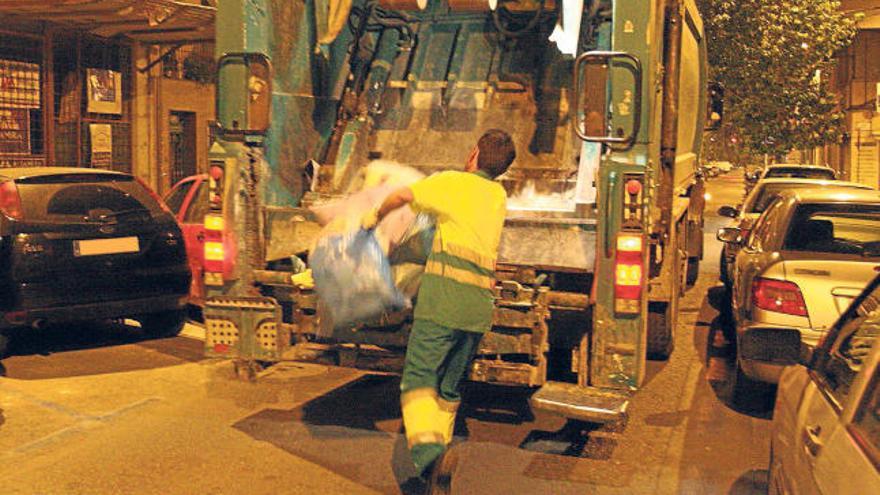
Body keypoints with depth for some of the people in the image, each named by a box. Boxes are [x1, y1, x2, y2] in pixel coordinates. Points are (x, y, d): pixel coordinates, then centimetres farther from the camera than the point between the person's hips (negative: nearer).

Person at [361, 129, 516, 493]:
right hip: (481, 303, 6)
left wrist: (375, 216, 12)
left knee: (419, 378, -9)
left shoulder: (452, 182, 4)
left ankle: (429, 452, -31)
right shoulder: (499, 197, 23)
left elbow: (403, 196, -6)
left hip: (446, 293, -6)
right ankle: (437, 464, 19)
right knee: (449, 387, 15)